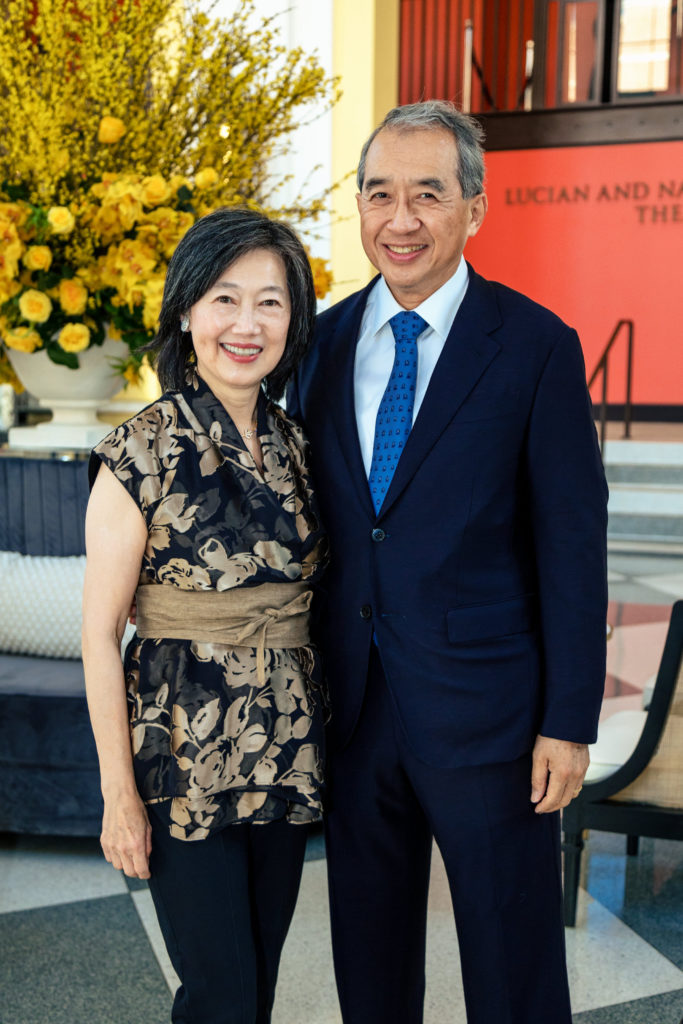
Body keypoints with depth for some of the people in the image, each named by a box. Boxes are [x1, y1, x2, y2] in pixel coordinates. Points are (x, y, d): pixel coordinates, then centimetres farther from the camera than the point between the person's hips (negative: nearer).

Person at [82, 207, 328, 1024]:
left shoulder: (293, 443, 3)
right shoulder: (142, 453, -14)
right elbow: (99, 633, -11)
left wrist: (316, 731, 9)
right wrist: (119, 795, -10)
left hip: (287, 751, 5)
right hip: (185, 758, -5)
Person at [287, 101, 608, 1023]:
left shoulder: (538, 347, -8)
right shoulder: (324, 340, 5)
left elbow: (572, 543, -8)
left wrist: (569, 722, -10)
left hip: (483, 708, -4)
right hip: (352, 705, 4)